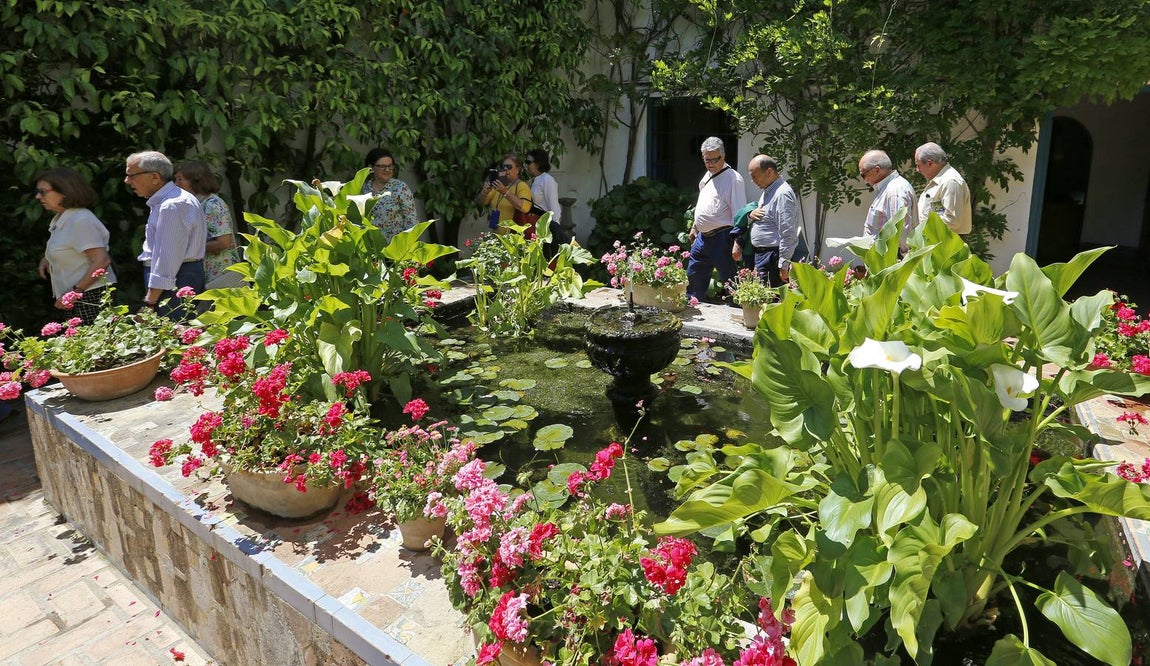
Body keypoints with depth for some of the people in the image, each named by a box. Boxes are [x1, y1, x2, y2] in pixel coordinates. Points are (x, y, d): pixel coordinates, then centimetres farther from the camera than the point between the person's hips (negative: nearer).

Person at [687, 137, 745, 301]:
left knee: (730, 281, -1)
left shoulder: (733, 178, -12)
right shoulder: (708, 176, 14)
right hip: (702, 237, 9)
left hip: (722, 238, -8)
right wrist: (695, 227, 26)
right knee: (694, 276, 17)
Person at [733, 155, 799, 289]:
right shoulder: (767, 191, 15)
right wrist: (751, 215, 4)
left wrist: (784, 265, -21)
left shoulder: (782, 195, -17)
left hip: (773, 256, -10)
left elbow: (788, 234, -21)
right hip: (761, 253, 10)